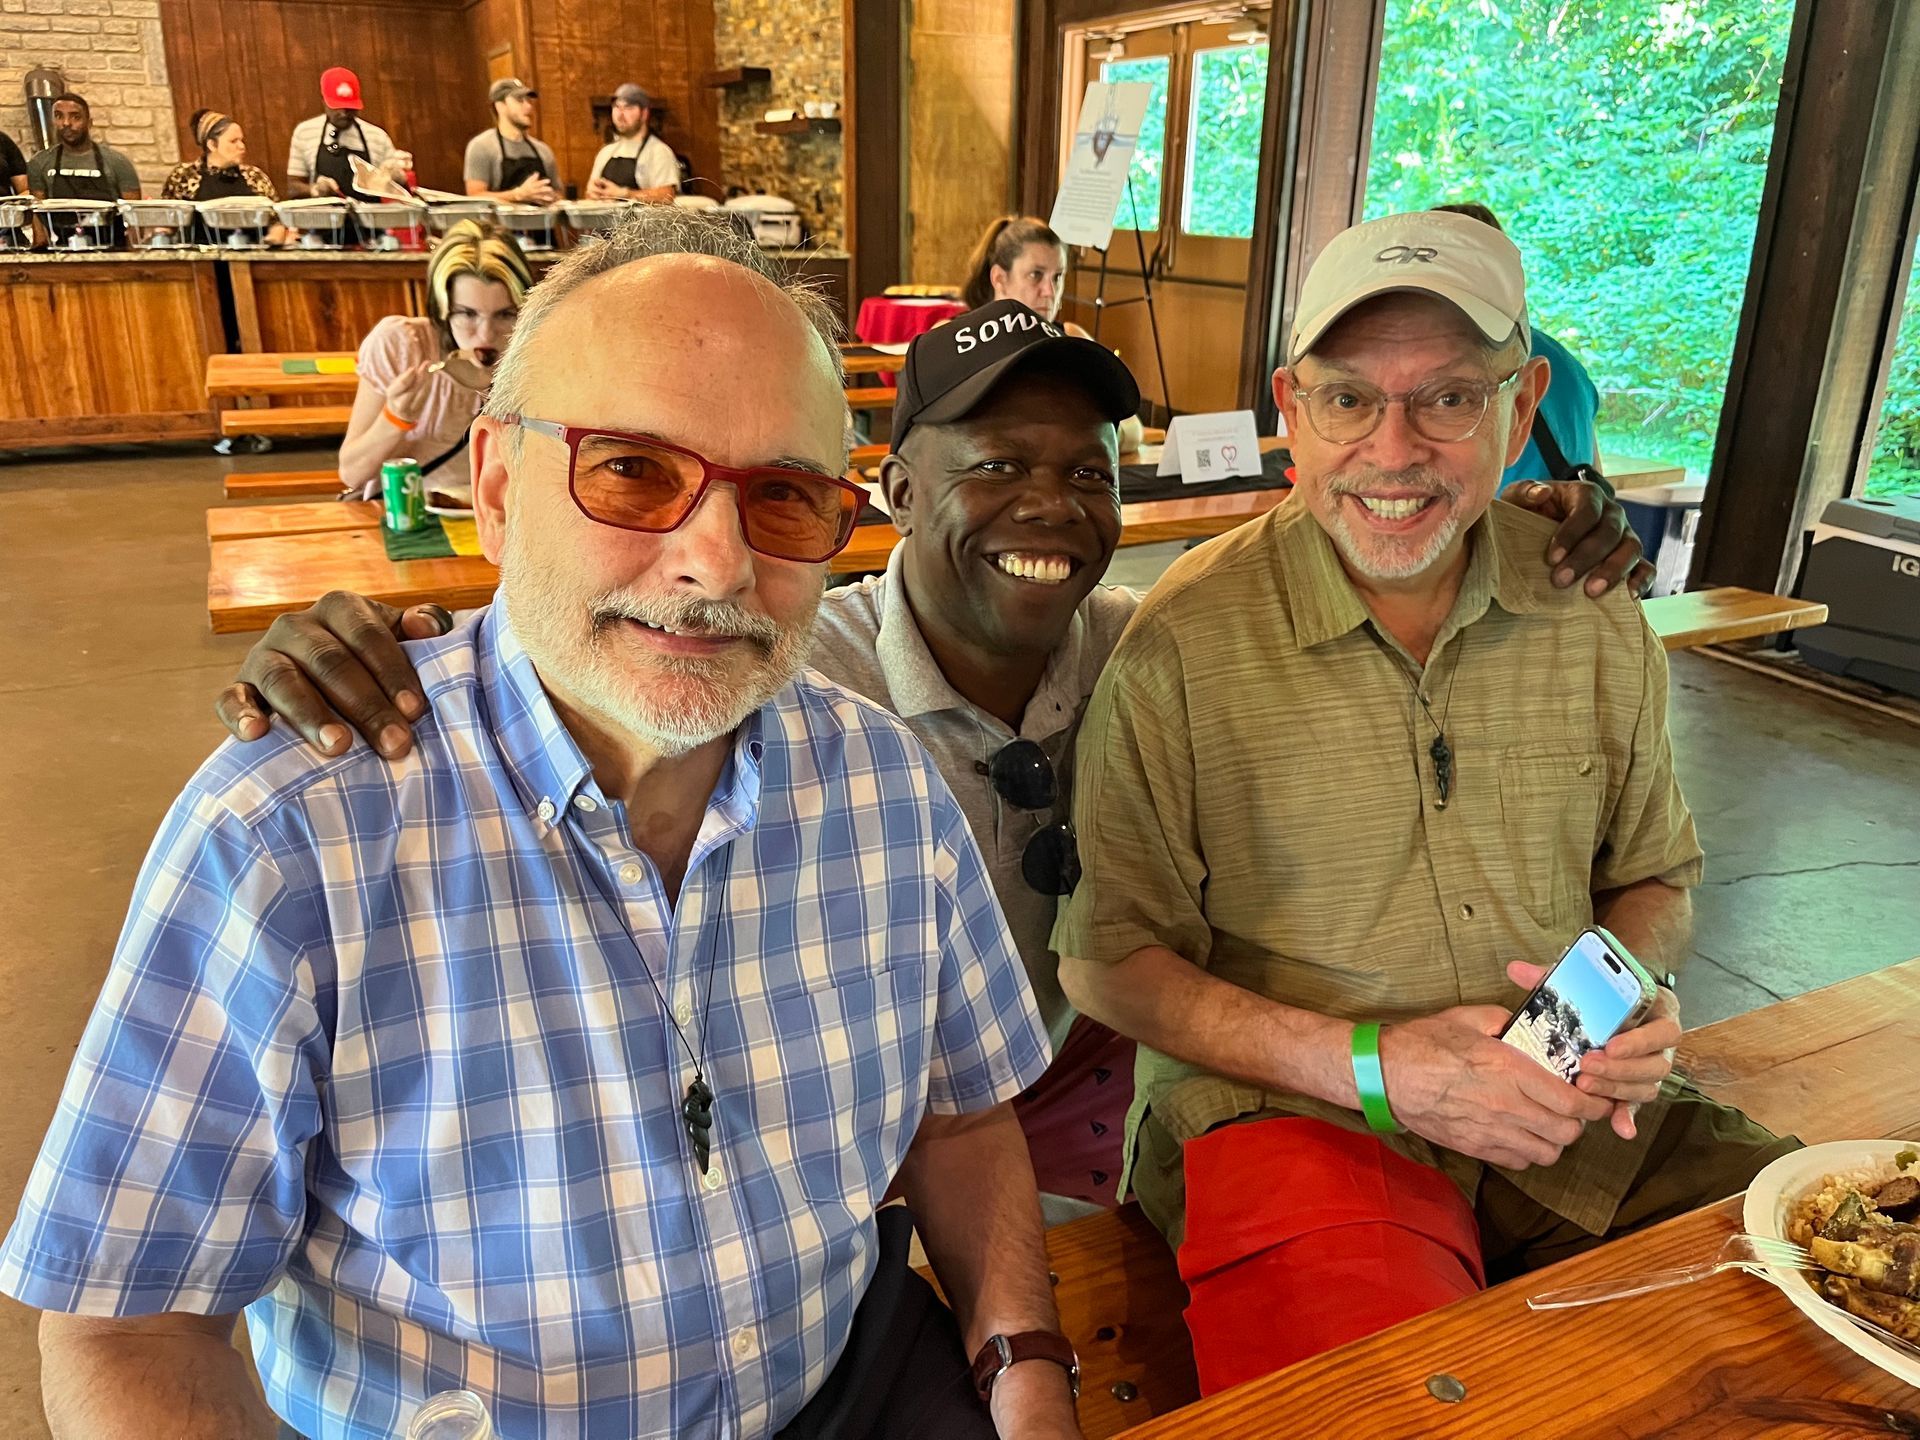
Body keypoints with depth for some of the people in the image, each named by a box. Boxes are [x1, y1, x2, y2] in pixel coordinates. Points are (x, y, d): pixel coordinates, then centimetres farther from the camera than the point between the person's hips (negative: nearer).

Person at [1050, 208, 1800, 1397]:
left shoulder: (1595, 610, 2)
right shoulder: (1185, 646, -13)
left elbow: (1655, 875, 17)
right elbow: (1108, 960, -7)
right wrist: (1373, 1067, -16)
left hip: (1574, 1118, 5)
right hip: (1289, 1112, -4)